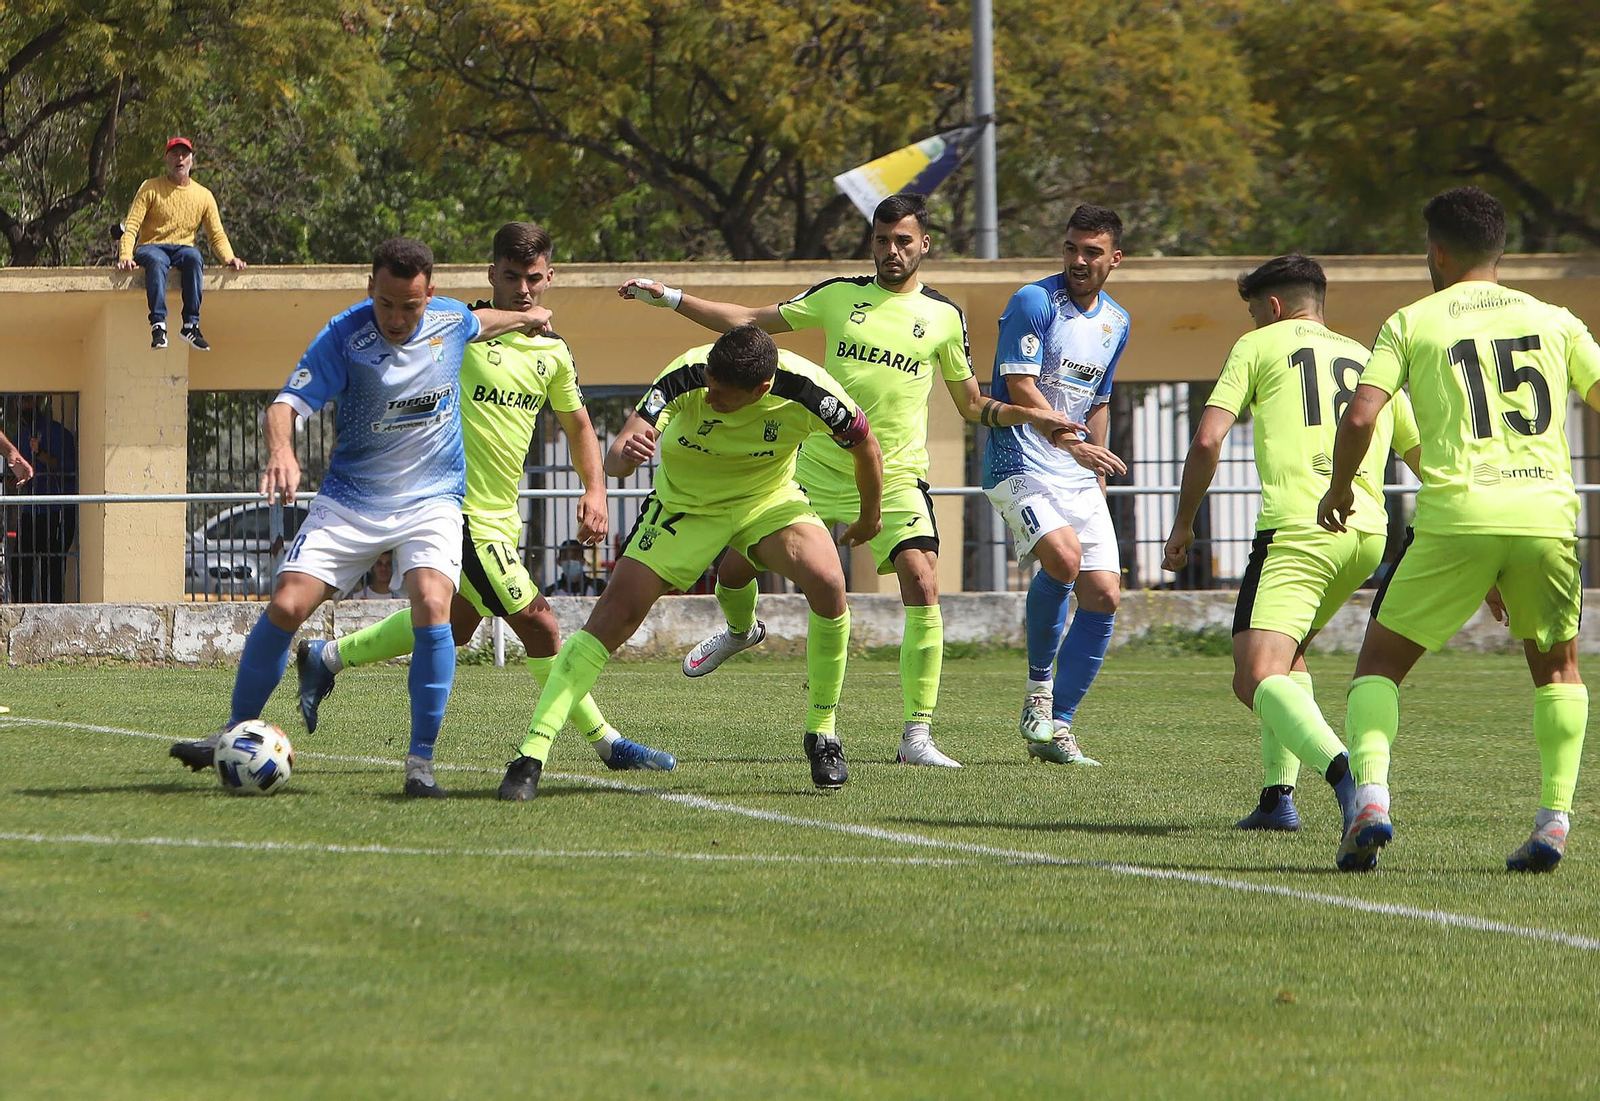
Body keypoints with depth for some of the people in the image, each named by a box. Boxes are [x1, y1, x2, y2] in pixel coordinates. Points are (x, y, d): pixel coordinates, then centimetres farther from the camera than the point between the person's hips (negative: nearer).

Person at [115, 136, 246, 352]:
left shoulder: (204, 196, 12)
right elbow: (131, 226, -3)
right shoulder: (150, 188, 4)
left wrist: (229, 258, -10)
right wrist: (125, 256, -21)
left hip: (183, 248, 2)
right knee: (156, 261, -39)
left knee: (193, 257, -35)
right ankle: (158, 325, -48)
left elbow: (217, 235, 11)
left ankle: (191, 324, -38)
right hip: (150, 247, -2)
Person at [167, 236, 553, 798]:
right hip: (349, 500, -1)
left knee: (431, 606, -24)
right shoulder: (343, 337, -15)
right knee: (286, 606, -11)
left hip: (432, 499, 1)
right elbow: (287, 403, -21)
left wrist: (524, 319, 39)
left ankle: (421, 760, -15)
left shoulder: (451, 319, -3)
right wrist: (281, 451, -42)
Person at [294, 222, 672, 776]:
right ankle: (606, 742, 4)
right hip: (462, 509, -8)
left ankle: (328, 657, 33)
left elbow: (577, 423, 21)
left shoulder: (553, 352, 7)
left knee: (454, 625, 20)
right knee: (538, 623, -8)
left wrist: (595, 489, 10)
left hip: (502, 513, 8)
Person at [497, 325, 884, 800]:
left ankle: (823, 736, -8)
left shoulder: (804, 388, -29)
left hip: (769, 499, 0)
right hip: (684, 503, 0)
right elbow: (614, 459, -37)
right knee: (616, 612, -15)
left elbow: (864, 444, -8)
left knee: (827, 582, -27)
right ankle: (531, 754, -12)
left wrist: (870, 518, 6)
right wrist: (623, 455, -62)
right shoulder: (685, 377, -31)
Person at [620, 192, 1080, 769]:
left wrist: (1027, 415, -6)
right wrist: (668, 297, 5)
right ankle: (741, 630, 43)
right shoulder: (839, 294, 4)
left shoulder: (944, 316, 3)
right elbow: (751, 320, 11)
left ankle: (917, 735, -17)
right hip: (819, 467, 2)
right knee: (733, 569, 4)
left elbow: (971, 403, 13)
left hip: (895, 478, -2)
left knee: (922, 584, -22)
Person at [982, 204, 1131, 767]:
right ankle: (1038, 689, -9)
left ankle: (1055, 727, 5)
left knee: (1104, 595, -4)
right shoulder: (1034, 302, -8)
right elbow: (1021, 388, -16)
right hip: (1021, 464, -7)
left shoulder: (1116, 322, 15)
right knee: (1062, 556, -31)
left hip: (1079, 475, 7)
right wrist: (1073, 443, -26)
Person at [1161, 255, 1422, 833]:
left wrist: (1183, 524, 13)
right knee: (1289, 653, 29)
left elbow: (1207, 441, 2)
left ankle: (1339, 768, -42)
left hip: (1296, 529, -6)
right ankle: (1278, 793, 18)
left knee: (1257, 677, -16)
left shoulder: (1259, 346, 13)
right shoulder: (1370, 361, 26)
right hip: (1369, 532, 6)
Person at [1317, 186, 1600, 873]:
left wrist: (1339, 489, 13)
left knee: (1380, 664, 12)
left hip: (1455, 517, -2)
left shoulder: (1411, 323, 7)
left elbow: (1360, 417, -4)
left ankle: (1370, 794, -12)